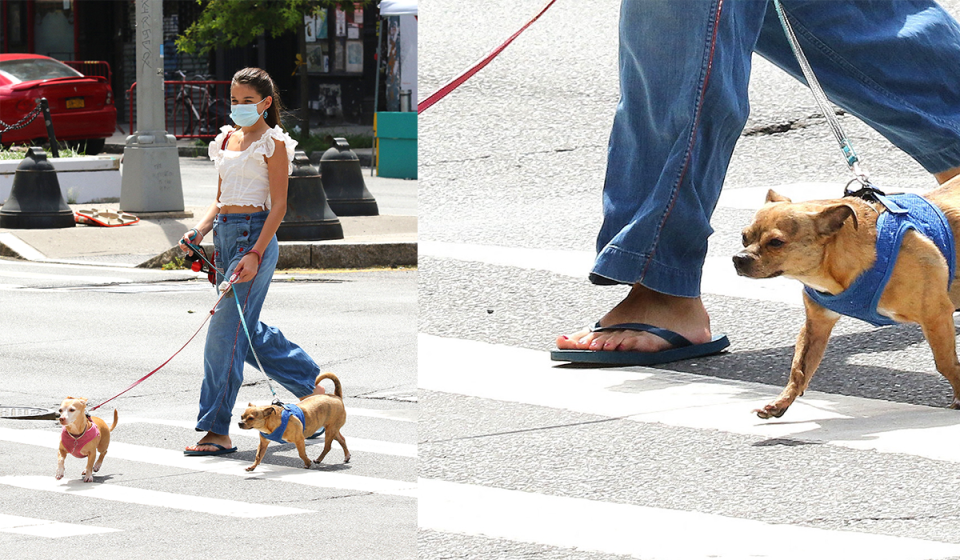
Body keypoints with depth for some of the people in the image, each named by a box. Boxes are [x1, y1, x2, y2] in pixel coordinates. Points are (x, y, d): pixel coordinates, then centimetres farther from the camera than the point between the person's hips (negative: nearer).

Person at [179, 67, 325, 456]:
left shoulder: (273, 143, -6)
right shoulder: (227, 140, 15)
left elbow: (278, 206, -10)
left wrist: (255, 254, -19)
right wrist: (199, 231, 2)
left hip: (254, 234, -8)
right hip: (224, 234, 8)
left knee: (225, 329, -11)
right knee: (249, 332, 13)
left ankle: (218, 431, -8)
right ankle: (312, 388, 29)